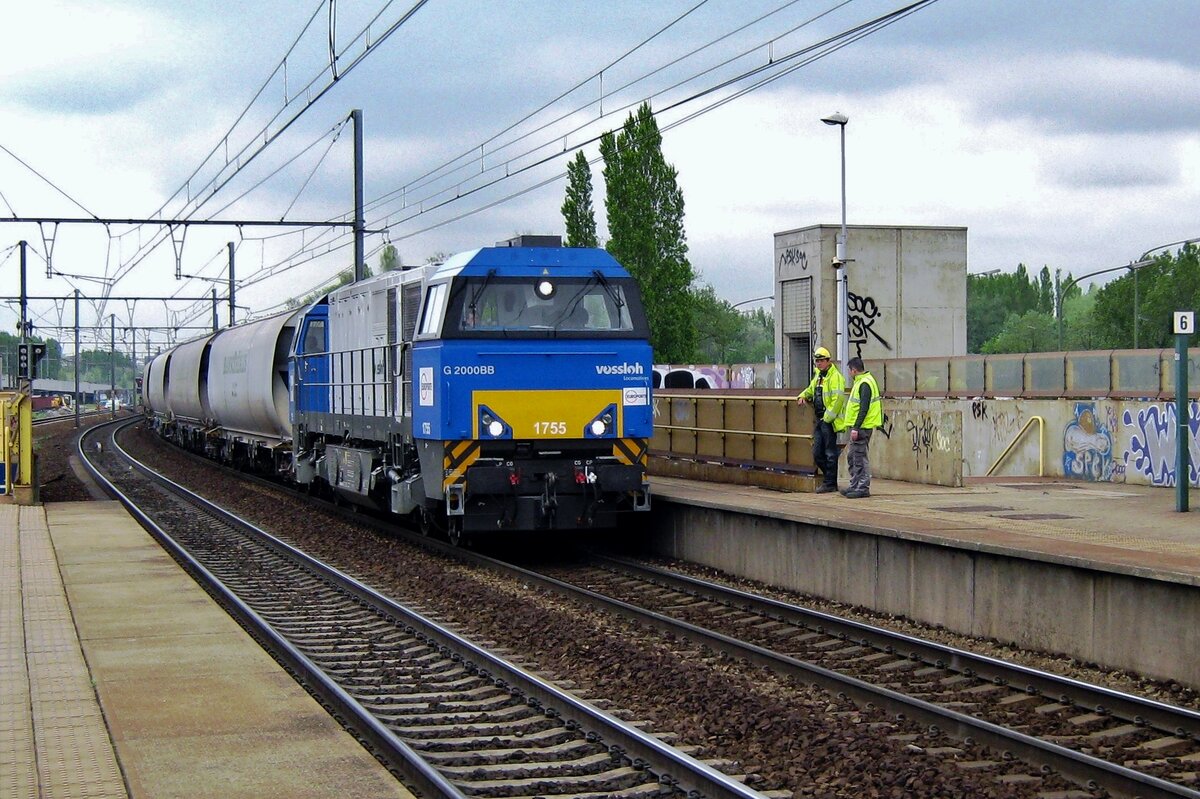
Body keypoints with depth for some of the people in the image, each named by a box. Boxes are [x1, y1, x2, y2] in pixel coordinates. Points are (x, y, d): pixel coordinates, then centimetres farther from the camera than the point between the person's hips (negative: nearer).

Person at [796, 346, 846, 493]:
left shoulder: (835, 377, -12)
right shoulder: (818, 377, 17)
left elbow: (837, 399, -19)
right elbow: (811, 390, 35)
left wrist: (827, 418, -19)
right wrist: (803, 396, 13)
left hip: (829, 421, -9)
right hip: (819, 420, 9)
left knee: (830, 453, -3)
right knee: (817, 453, 11)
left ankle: (830, 484, 2)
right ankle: (830, 479, 22)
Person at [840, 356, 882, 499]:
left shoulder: (865, 384, -16)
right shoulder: (861, 382, 17)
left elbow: (864, 409, -22)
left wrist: (856, 428, -24)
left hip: (862, 427, -11)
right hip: (857, 426, 11)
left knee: (860, 458, -7)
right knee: (852, 457, 15)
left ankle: (863, 488, -3)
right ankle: (855, 486, 21)